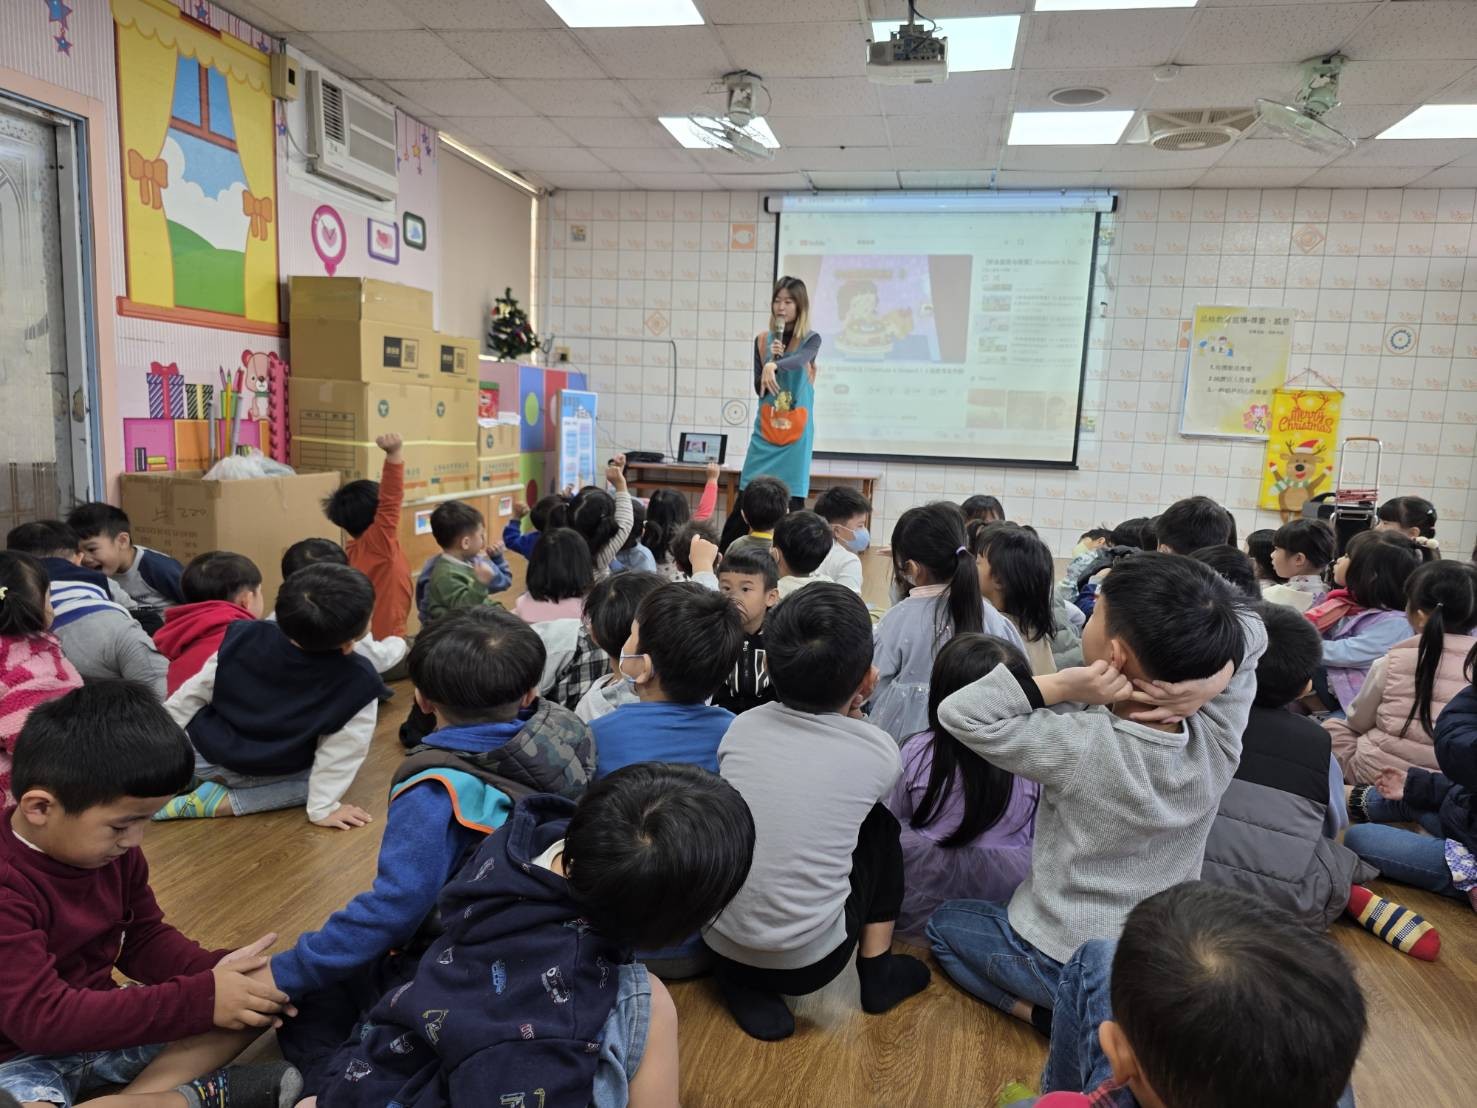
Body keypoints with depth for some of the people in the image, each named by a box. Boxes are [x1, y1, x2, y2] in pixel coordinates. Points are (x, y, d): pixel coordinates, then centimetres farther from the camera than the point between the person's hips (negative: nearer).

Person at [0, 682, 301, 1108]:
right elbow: (40, 1017, -30)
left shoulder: (108, 846, -5)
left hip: (99, 1020, 7)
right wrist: (199, 998, -32)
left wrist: (213, 972, -15)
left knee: (254, 1001, -5)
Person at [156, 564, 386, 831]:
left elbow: (194, 693, -6)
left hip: (203, 754, 5)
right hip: (264, 775, -5)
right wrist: (323, 808, -8)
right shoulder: (357, 683, -29)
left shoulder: (246, 638, -18)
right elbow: (342, 750, -21)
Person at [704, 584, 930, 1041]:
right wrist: (852, 710, 11)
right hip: (808, 964, -2)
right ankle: (878, 971, 21)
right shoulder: (879, 751, -11)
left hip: (716, 945, 2)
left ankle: (742, 979, 15)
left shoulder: (741, 727, -5)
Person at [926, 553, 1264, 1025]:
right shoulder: (1217, 742, -19)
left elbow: (957, 712, -23)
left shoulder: (1079, 746, -32)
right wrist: (1215, 676, -25)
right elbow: (1248, 630, -5)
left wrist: (1062, 685, -33)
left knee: (945, 922, 23)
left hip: (1062, 965, -5)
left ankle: (1050, 1013, 7)